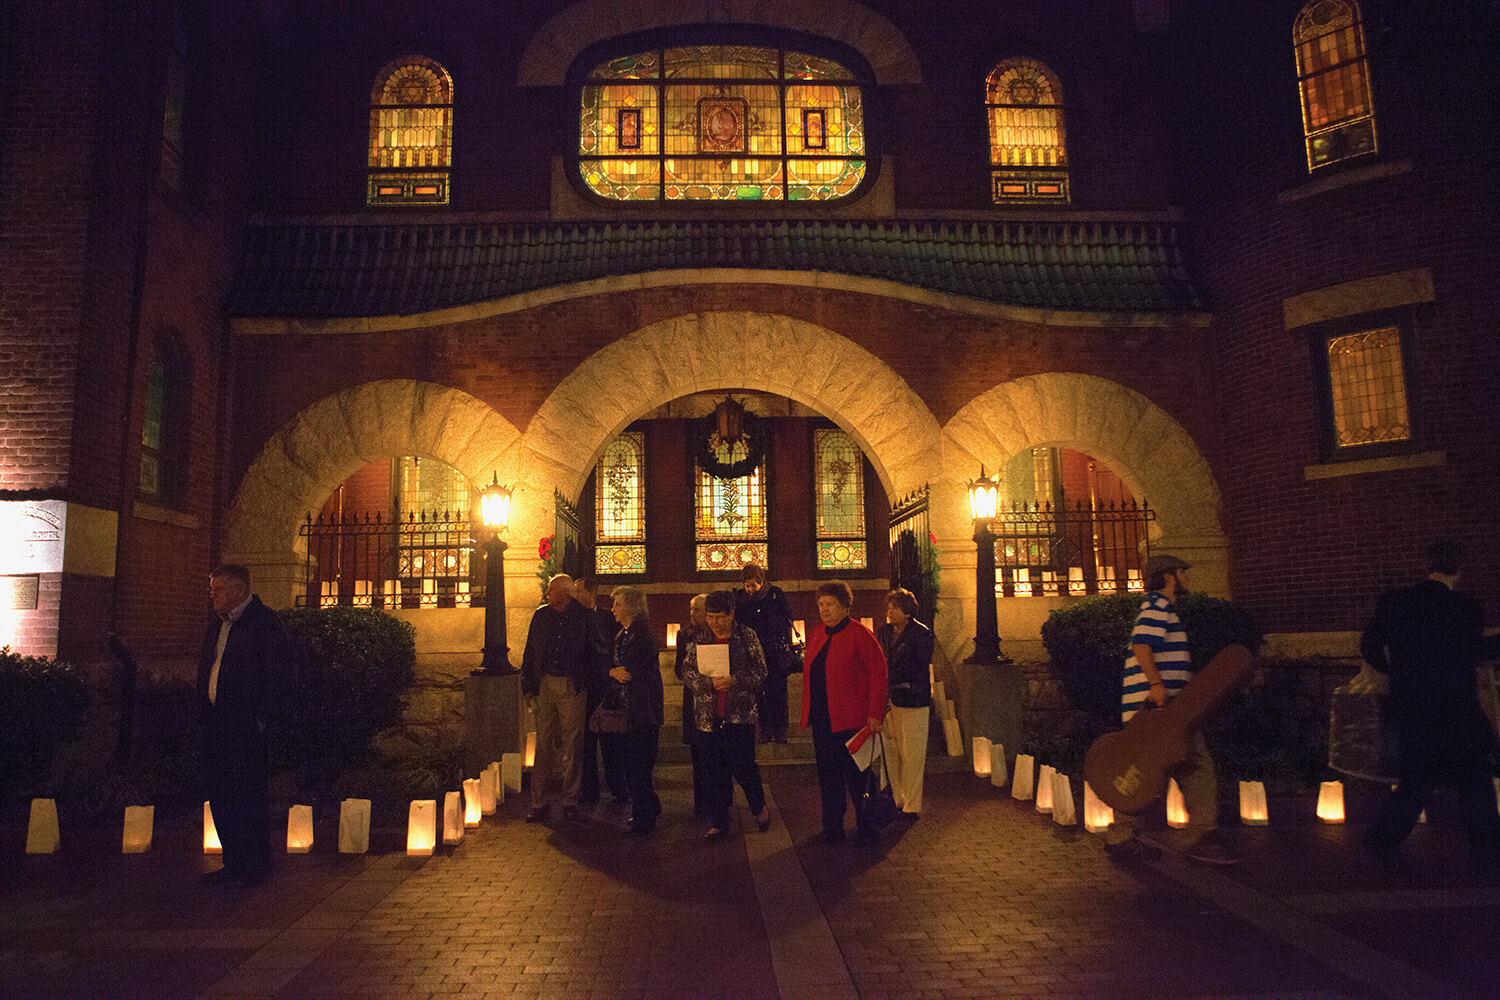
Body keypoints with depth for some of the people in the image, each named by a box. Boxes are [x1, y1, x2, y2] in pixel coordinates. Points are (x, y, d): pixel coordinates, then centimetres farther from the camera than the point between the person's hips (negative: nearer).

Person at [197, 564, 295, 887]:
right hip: (217, 724, 8)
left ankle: (257, 867, 8)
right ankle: (234, 863, 23)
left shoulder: (266, 622, -8)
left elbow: (283, 675, -12)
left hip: (248, 727, -8)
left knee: (250, 797, -3)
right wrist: (204, 711, 14)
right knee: (220, 797, 12)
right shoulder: (216, 626, 17)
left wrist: (263, 718, -14)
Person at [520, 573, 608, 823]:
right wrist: (529, 685, 8)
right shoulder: (541, 615, 10)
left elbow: (599, 652, 5)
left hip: (572, 687, -3)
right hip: (545, 685, 3)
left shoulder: (584, 617, -1)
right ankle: (541, 801, 10)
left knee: (572, 744, 2)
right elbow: (530, 652, 14)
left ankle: (570, 800, 12)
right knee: (544, 742, 4)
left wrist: (596, 681, -2)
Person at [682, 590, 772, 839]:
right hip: (709, 716, 3)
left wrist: (733, 681, -18)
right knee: (715, 771, 7)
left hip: (740, 714, -3)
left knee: (742, 767, -2)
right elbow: (687, 672, 3)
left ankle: (759, 807, 26)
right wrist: (710, 683, -14)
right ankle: (719, 823, 19)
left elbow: (760, 671, -3)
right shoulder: (700, 640, 7)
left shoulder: (747, 637, 0)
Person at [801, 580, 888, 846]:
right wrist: (808, 713, 12)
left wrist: (875, 714, -15)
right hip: (821, 719, 6)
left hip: (851, 719, -6)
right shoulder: (816, 634, 11)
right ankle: (832, 829, 23)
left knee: (857, 777, 3)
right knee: (828, 776, 13)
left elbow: (878, 673, -11)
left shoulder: (859, 634, -9)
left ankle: (866, 829, 18)